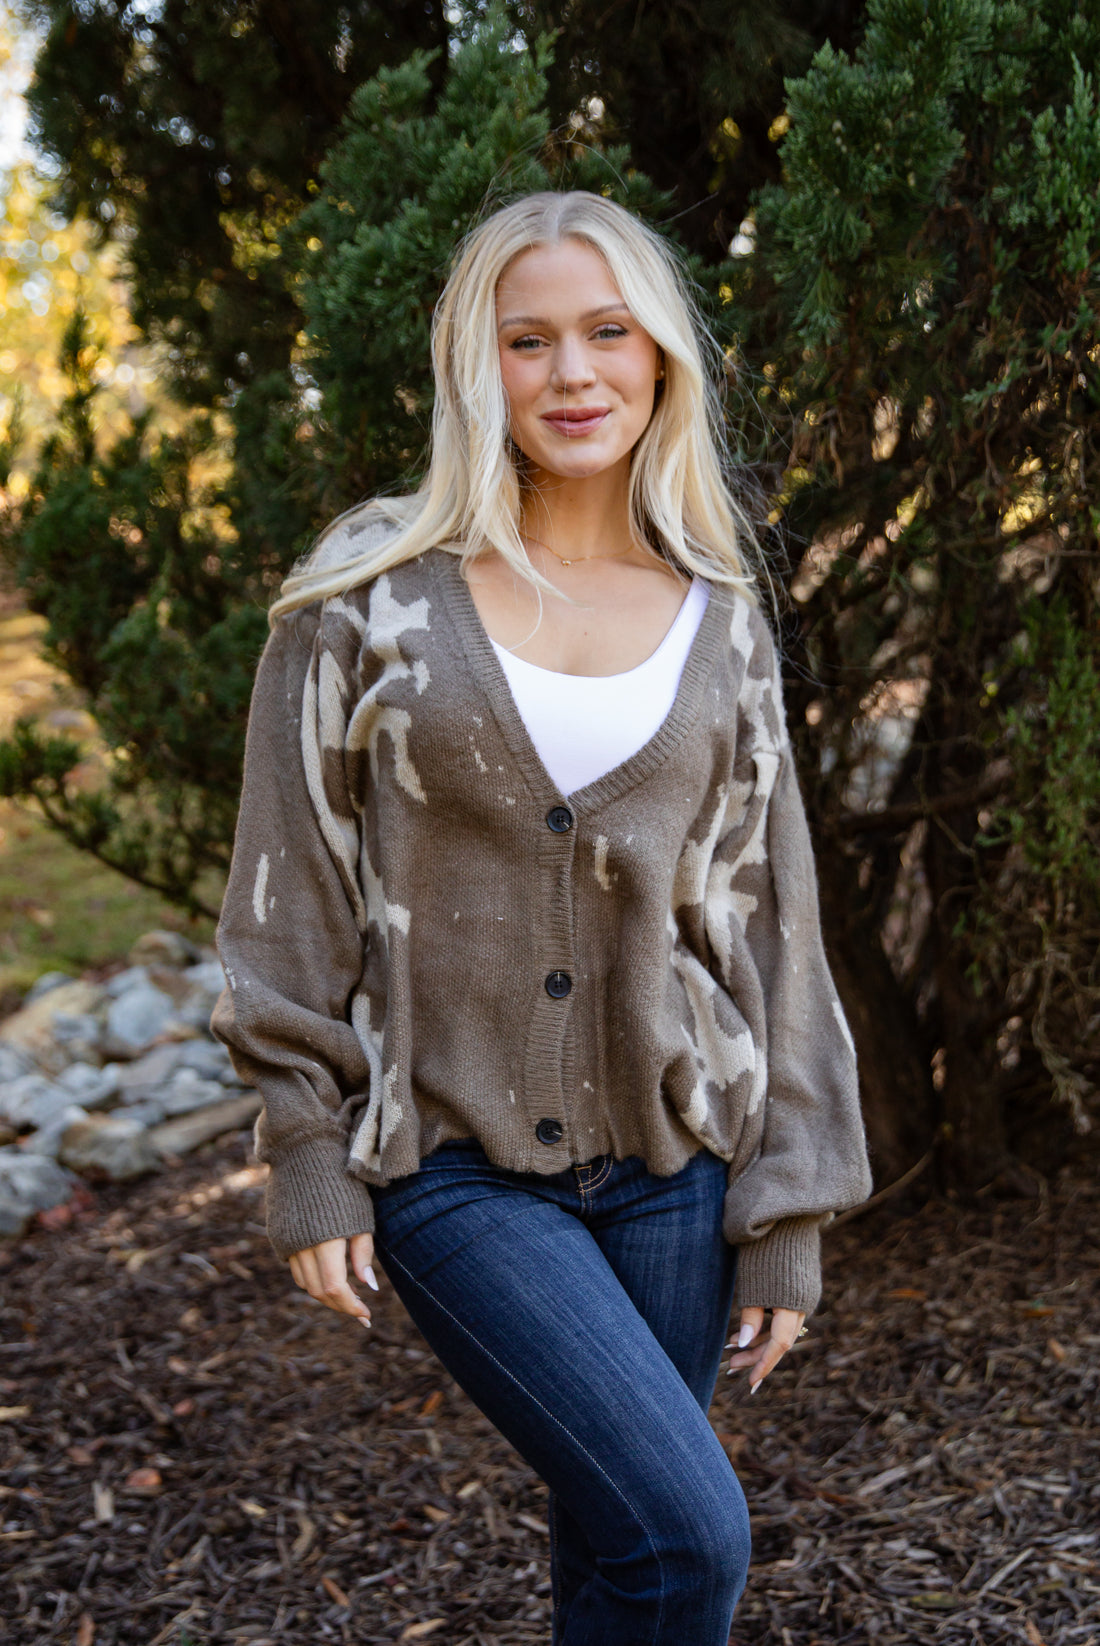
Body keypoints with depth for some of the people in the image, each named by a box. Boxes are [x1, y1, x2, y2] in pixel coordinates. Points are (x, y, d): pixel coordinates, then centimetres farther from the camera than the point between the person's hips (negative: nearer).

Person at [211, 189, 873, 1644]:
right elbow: (291, 893, -1)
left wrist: (785, 1215, 2)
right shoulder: (369, 598, -4)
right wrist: (308, 1164, -5)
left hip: (671, 1155, 3)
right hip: (450, 1163, -3)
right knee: (687, 1528, -14)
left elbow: (769, 917, 5)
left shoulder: (721, 621, 4)